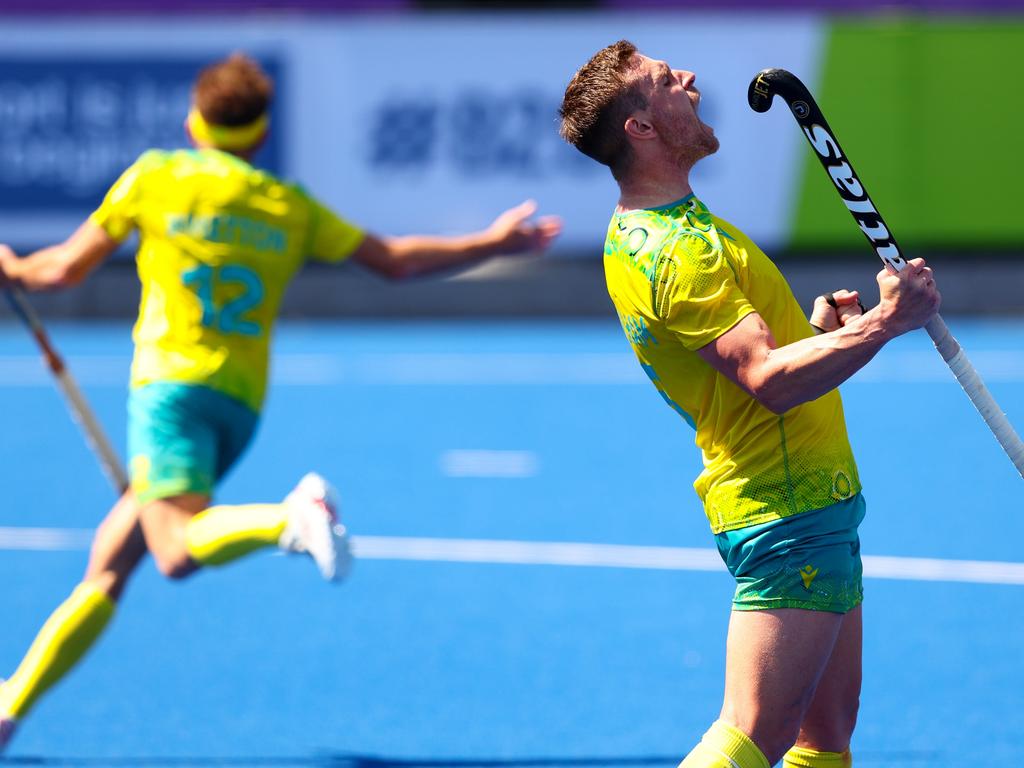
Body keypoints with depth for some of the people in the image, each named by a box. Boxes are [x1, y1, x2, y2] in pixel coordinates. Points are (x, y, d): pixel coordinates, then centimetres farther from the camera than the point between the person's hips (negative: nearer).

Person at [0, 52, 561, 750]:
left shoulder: (157, 175, 4)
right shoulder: (290, 206, 14)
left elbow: (66, 269, 7)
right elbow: (395, 259, 15)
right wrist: (494, 243, 27)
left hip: (173, 380, -6)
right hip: (242, 404, 6)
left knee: (177, 551, -25)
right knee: (107, 566, 12)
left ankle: (292, 517, -47)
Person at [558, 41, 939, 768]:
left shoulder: (640, 235, 14)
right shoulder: (679, 250, -20)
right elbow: (769, 379, -27)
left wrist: (813, 326, 10)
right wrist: (882, 323, -24)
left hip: (810, 498, 11)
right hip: (792, 511, -11)